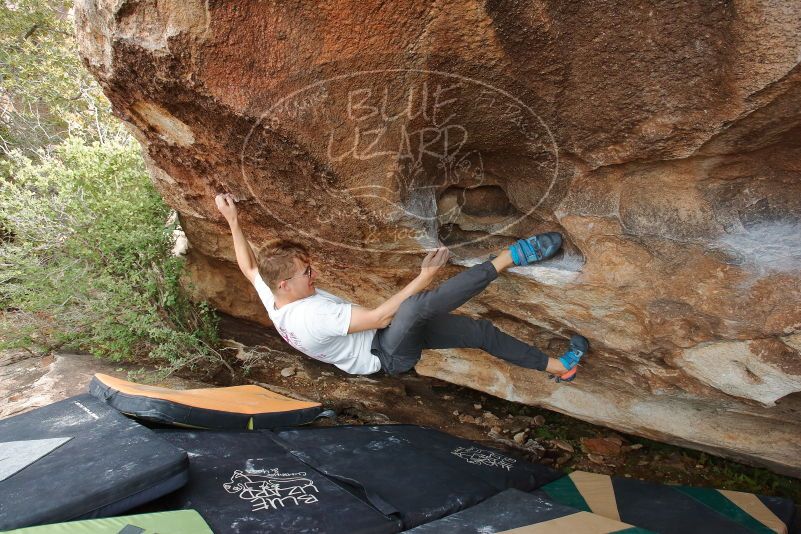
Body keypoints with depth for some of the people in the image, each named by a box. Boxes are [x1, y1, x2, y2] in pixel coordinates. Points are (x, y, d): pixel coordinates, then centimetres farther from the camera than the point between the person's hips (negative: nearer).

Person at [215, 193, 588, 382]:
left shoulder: (272, 298, -6)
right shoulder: (313, 316, -32)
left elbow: (249, 266, 13)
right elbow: (379, 317, -32)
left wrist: (232, 222, 11)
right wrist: (423, 277, -29)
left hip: (391, 336, 9)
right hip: (392, 355, -9)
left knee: (481, 331, 6)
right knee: (418, 304, -41)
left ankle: (557, 366, 21)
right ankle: (507, 258, -29)